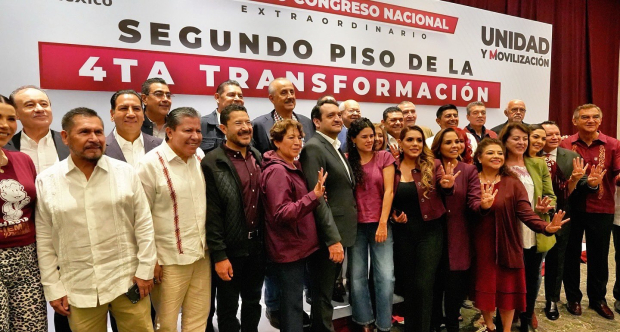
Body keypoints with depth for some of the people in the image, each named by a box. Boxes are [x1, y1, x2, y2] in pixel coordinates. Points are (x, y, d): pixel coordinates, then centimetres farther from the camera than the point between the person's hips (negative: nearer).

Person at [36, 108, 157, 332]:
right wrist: (54, 288, 3)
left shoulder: (126, 172, -3)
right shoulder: (46, 181, -2)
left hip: (127, 280, 0)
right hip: (78, 289, 1)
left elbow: (144, 225, -1)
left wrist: (145, 270, -3)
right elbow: (45, 241, 2)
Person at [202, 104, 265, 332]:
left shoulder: (258, 157, 6)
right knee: (228, 308, 13)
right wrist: (219, 255, -16)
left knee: (253, 302, 21)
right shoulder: (212, 163, -13)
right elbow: (211, 214, -15)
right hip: (231, 248, -5)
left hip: (258, 245, 6)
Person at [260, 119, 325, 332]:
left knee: (292, 300, 20)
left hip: (298, 245, 9)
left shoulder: (295, 167, 10)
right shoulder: (277, 171, -19)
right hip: (288, 248, -9)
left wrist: (315, 196, 8)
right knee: (292, 302, 2)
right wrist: (314, 196, -34)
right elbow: (281, 214, -27)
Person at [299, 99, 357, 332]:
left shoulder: (336, 148, 15)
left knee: (328, 290, 20)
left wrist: (339, 236, 11)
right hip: (328, 235, -9)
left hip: (340, 232, 9)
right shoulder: (313, 148, -14)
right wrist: (333, 238, -23)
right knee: (323, 294, 6)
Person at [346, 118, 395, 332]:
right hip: (355, 225, 2)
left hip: (380, 223, -1)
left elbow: (388, 191, -5)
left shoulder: (384, 157, 0)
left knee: (385, 276, -3)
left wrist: (383, 223, -10)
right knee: (357, 277, 7)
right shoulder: (346, 160, 5)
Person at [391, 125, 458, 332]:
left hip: (429, 231, -2)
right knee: (407, 284, 13)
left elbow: (442, 190, -14)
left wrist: (448, 185, -36)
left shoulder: (433, 165, -3)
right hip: (403, 232, 2)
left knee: (423, 285, -4)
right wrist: (393, 215, -9)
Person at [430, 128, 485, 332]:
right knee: (434, 284, 11)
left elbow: (474, 201, -11)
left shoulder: (469, 170, 0)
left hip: (458, 239, 0)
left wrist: (483, 205, -32)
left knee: (455, 285, 8)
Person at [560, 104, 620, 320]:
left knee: (599, 256, 13)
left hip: (602, 209, 1)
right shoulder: (565, 145, -2)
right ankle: (573, 297, 28)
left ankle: (598, 299, 32)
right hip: (572, 208, 0)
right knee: (571, 254, 11)